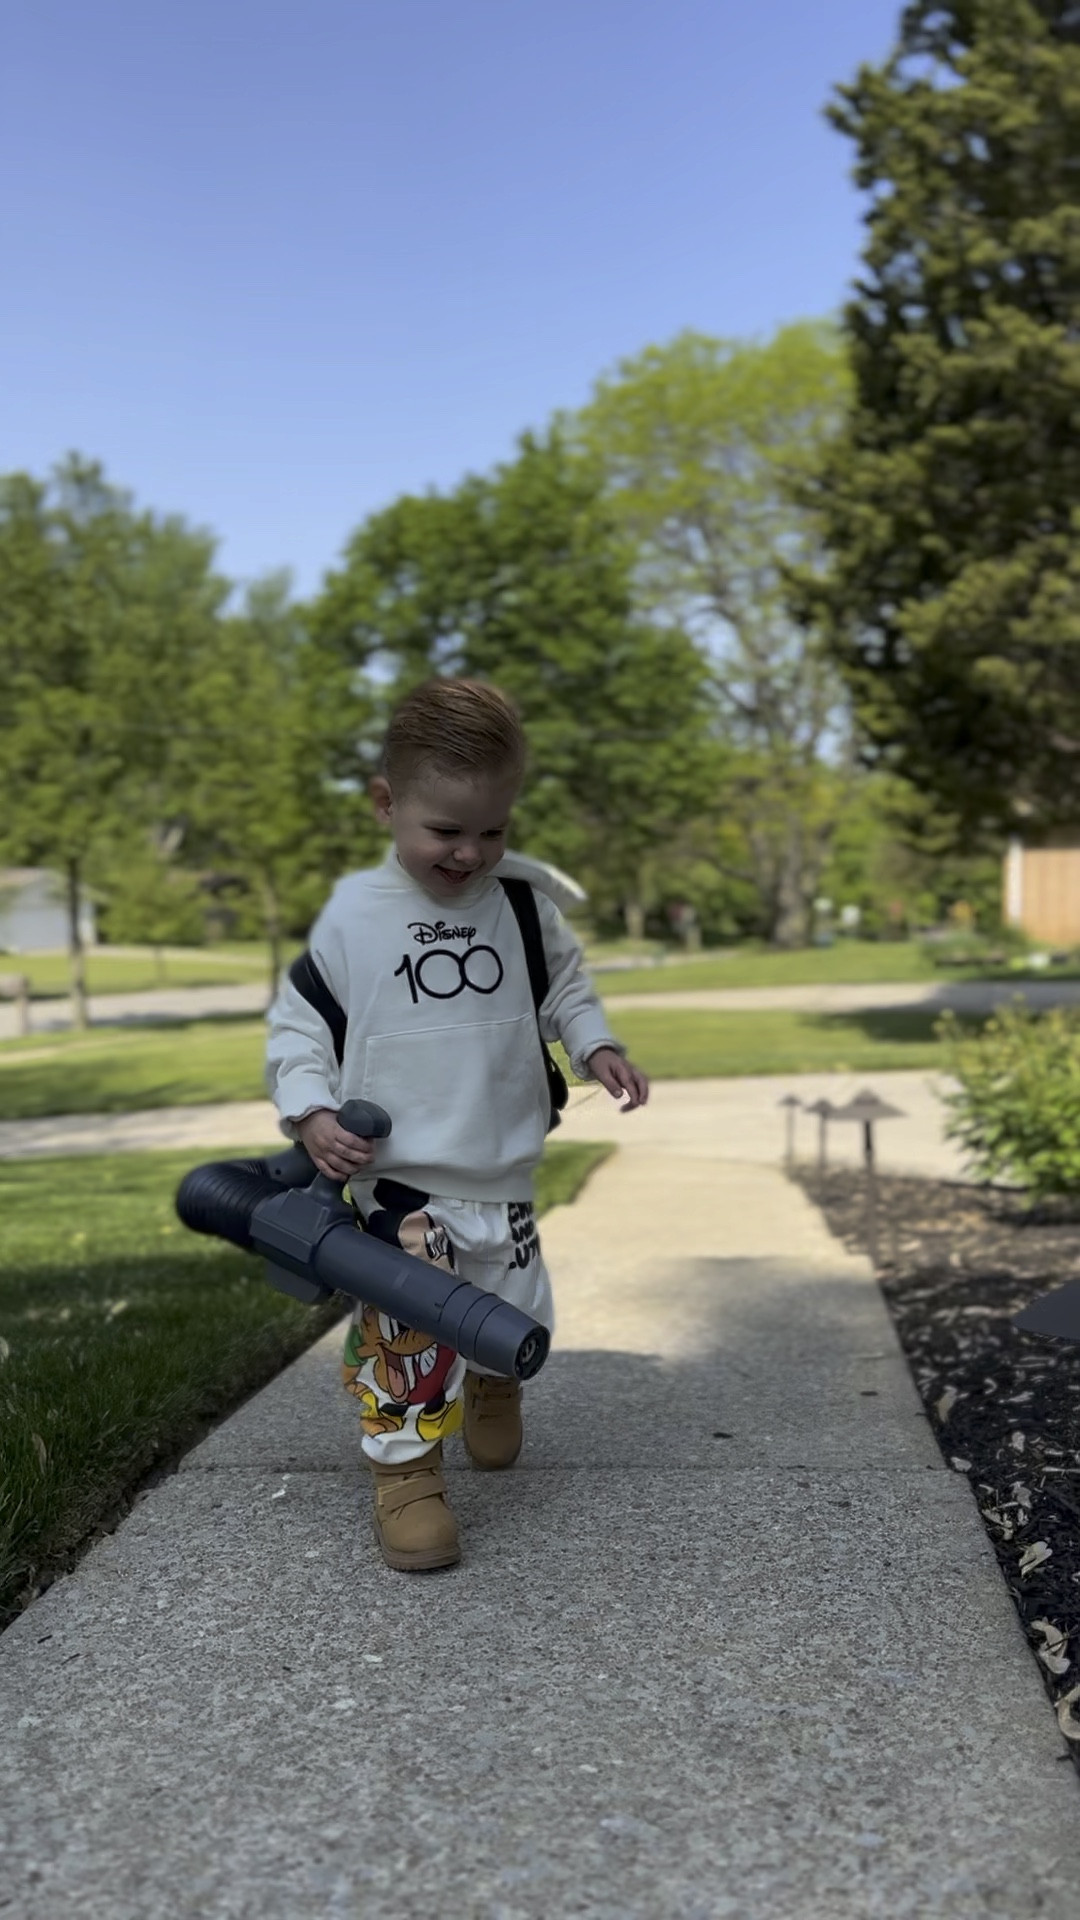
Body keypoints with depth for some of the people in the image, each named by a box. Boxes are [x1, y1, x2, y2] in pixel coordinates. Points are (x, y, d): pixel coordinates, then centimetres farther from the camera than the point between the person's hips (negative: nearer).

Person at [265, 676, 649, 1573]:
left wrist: (598, 1046, -4)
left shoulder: (524, 907, -2)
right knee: (407, 1322, -10)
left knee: (517, 1314, 15)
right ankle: (405, 1467, 7)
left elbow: (566, 991, 12)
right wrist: (312, 1113, -13)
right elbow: (299, 1023, -2)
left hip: (504, 1172, 3)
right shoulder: (352, 914, -9)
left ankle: (493, 1381, 48)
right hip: (396, 1174, -3)